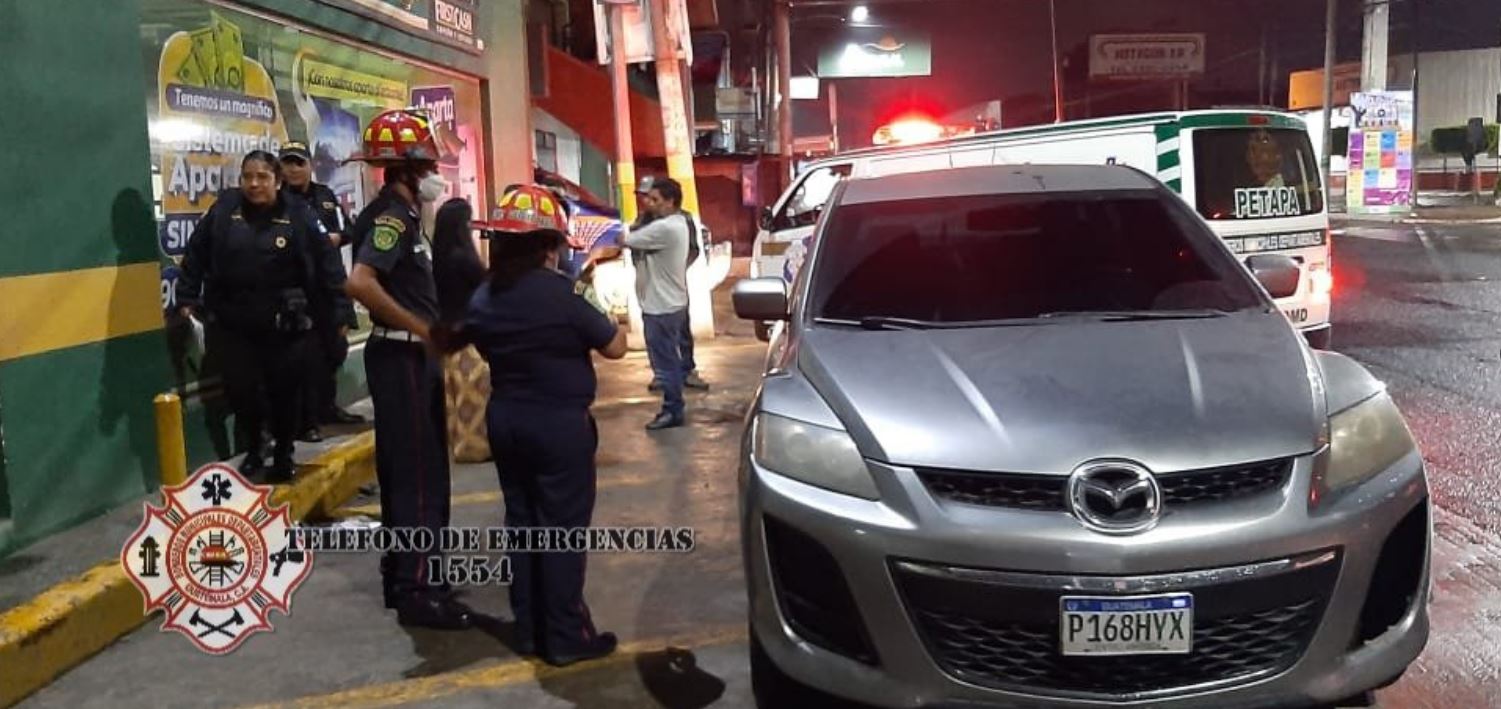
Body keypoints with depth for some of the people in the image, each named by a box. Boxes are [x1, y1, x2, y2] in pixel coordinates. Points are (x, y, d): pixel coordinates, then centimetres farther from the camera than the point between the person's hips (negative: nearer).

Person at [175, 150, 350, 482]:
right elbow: (195, 256, 7)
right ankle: (253, 450, 26)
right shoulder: (223, 210, 0)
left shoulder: (298, 215, -5)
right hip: (232, 324, 2)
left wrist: (338, 309, -7)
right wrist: (188, 299, 5)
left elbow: (326, 263, -5)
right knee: (241, 390, 3)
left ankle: (283, 454, 26)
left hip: (285, 326, -1)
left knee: (284, 390, 6)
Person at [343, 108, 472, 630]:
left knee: (403, 469, 16)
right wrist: (421, 329, -23)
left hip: (409, 355, 10)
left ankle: (401, 576, 26)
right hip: (403, 356, -10)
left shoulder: (399, 213, 14)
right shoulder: (392, 215, -16)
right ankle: (418, 591, 2)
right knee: (420, 474, -5)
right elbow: (361, 282, -30)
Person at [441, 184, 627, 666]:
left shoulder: (484, 298, 3)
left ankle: (529, 631, 20)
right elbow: (615, 347, -11)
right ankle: (566, 637, 5)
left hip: (505, 419, 7)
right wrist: (590, 320, 5)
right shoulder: (557, 293, -17)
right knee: (563, 527, 0)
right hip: (560, 423, -7)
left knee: (522, 522, 14)